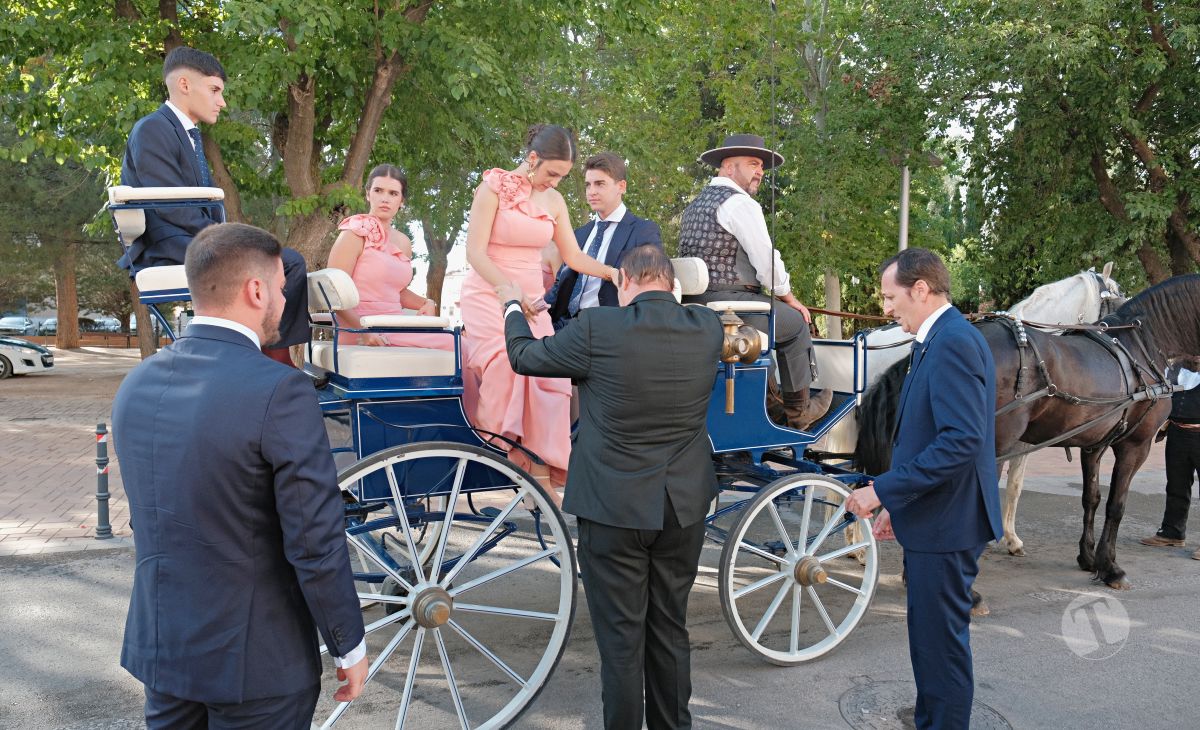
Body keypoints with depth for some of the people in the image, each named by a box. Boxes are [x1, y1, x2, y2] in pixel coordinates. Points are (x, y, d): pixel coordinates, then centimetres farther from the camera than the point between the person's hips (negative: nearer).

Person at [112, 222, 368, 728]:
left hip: (158, 648, 6)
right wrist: (350, 647, -7)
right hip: (255, 664, -6)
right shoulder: (280, 392, -22)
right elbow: (317, 545, -21)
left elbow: (145, 521, 10)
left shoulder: (135, 384, 0)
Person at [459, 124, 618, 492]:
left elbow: (574, 257, 16)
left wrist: (613, 273, 1)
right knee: (511, 363, -28)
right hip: (489, 295, -5)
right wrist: (510, 291, -24)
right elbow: (475, 252, -11)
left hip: (532, 301, 5)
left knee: (548, 377, -11)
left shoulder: (554, 201, 11)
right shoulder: (494, 186, -4)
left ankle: (543, 470, -7)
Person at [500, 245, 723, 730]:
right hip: (684, 508, 5)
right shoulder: (708, 328, -3)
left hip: (614, 509, -4)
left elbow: (524, 357, -1)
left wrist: (512, 306, 19)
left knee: (621, 639, 7)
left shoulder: (598, 328, -16)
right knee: (670, 631, 19)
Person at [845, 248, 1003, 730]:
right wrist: (898, 505, 18)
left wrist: (883, 490, -24)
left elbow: (962, 441, -28)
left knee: (941, 637, 2)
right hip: (932, 517, 10)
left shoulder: (952, 342, -19)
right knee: (929, 633, 21)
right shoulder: (939, 341, 12)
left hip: (945, 525, -10)